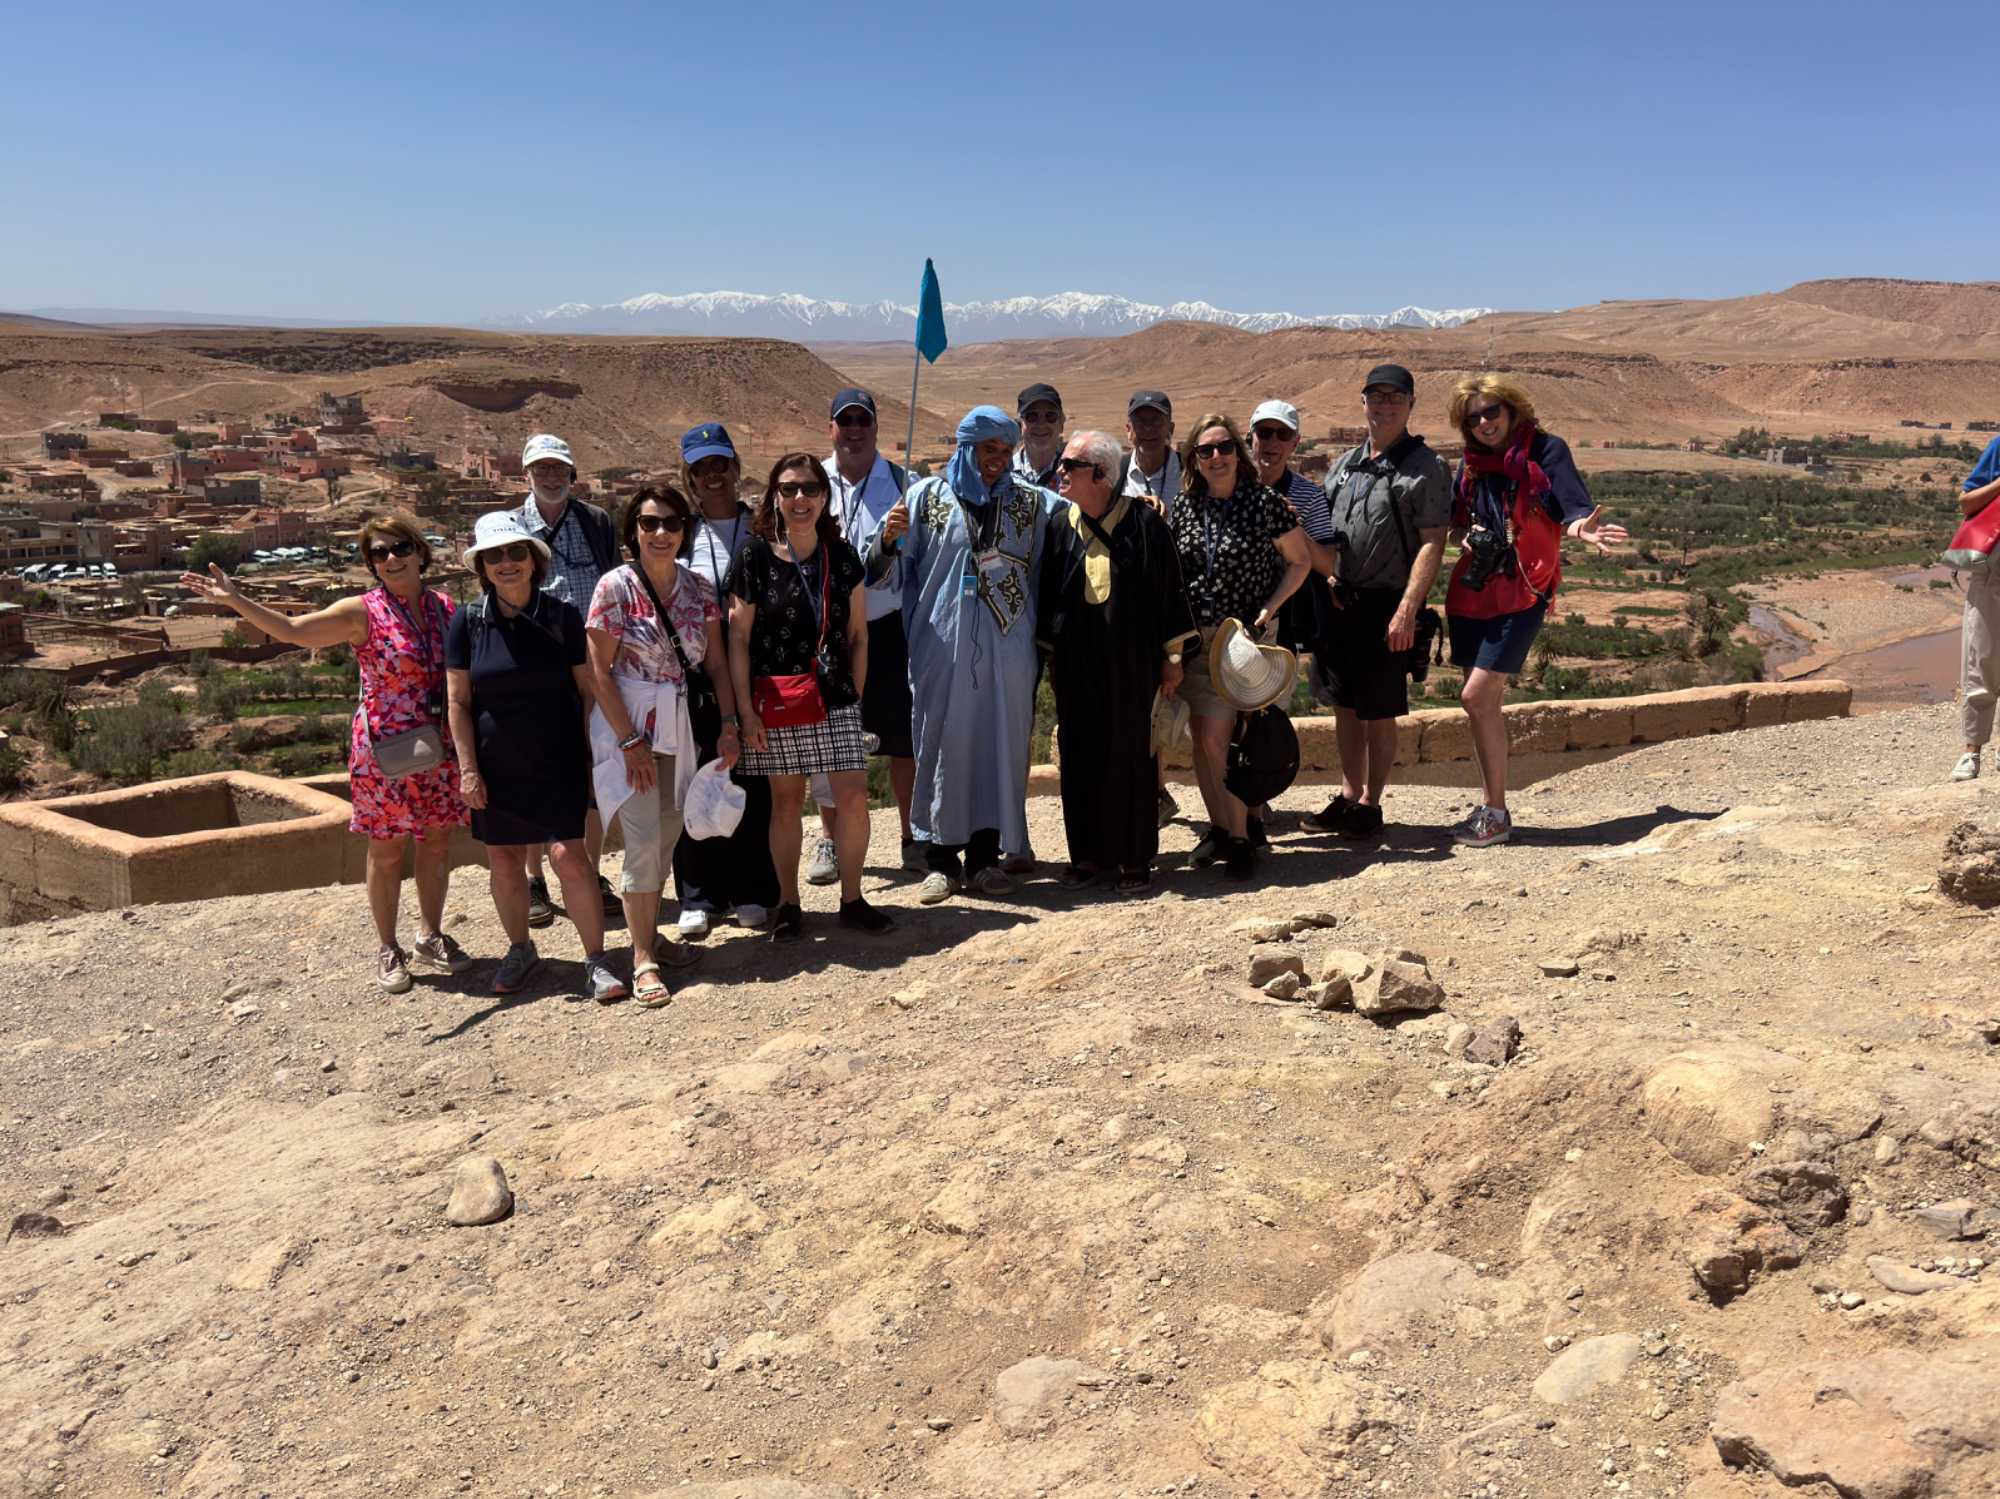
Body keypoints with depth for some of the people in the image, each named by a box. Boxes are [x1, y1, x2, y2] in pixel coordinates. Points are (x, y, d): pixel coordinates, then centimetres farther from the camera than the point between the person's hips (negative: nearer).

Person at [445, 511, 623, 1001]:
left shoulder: (562, 616, -3)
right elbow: (458, 701, 1)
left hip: (559, 763, -2)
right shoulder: (467, 621, -1)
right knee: (504, 862, 9)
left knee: (569, 856, -10)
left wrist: (598, 754, -1)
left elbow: (588, 689, 1)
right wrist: (468, 769, -3)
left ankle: (595, 960, 0)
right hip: (497, 768, 2)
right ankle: (520, 949, 31)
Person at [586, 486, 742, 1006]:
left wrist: (728, 724, -3)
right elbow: (599, 672, -11)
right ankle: (643, 961, -1)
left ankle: (649, 935, 27)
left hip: (679, 723, 5)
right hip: (626, 721, -5)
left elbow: (717, 661, 6)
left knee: (668, 837, 12)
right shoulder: (615, 587, -10)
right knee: (644, 839, -9)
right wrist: (631, 741, -15)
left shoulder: (698, 587, 3)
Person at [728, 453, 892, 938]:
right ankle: (788, 904, 18)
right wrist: (746, 711, -8)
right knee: (786, 800, 5)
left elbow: (858, 633, 11)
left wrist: (855, 694, 4)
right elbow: (738, 638, -4)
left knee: (853, 795, -4)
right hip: (777, 700, -2)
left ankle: (852, 899, 10)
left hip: (835, 698, 3)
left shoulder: (841, 556, 6)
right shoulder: (755, 556, -4)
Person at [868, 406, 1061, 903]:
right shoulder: (926, 496, 3)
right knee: (942, 744, 1)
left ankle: (985, 856, 14)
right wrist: (888, 538, -18)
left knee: (1000, 744, 4)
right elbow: (878, 568, 2)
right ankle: (942, 858, 10)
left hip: (1006, 647, 2)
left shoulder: (1031, 503, 10)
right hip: (942, 644, -2)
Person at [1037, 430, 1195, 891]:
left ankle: (1135, 857, 12)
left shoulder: (1144, 522, -5)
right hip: (1076, 660, 3)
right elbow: (1047, 594, 12)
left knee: (1131, 754, 2)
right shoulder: (1060, 525, 5)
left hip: (1132, 662, -3)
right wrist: (1051, 658, 10)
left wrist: (1172, 657, -3)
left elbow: (1170, 590, -2)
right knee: (1081, 756, 6)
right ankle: (1089, 853, 17)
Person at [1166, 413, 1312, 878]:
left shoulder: (1264, 503, -4)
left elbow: (1299, 561, 4)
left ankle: (1240, 835, 1)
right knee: (1202, 737, 5)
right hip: (1193, 636, 4)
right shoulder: (1182, 507, 6)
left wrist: (1269, 608, -8)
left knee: (1217, 735, -11)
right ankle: (1219, 827, 20)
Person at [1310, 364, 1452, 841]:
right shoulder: (1345, 464, 14)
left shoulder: (1425, 466, -5)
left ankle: (1370, 805, 12)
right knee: (1345, 704, 12)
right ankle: (1348, 796, 23)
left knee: (1379, 711, 1)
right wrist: (1329, 578, 4)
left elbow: (1432, 544, -12)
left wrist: (1407, 610, -19)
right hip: (1339, 601, 6)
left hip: (1386, 605, -6)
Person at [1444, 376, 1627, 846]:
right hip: (1472, 591, 6)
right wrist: (1464, 535, -2)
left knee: (1476, 698, -13)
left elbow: (1570, 506, -15)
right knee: (1486, 703, 9)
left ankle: (1496, 813, -2)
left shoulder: (1545, 450, -4)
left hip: (1520, 592, -6)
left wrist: (1581, 528, -38)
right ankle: (1490, 807, 19)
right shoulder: (1471, 462, 12)